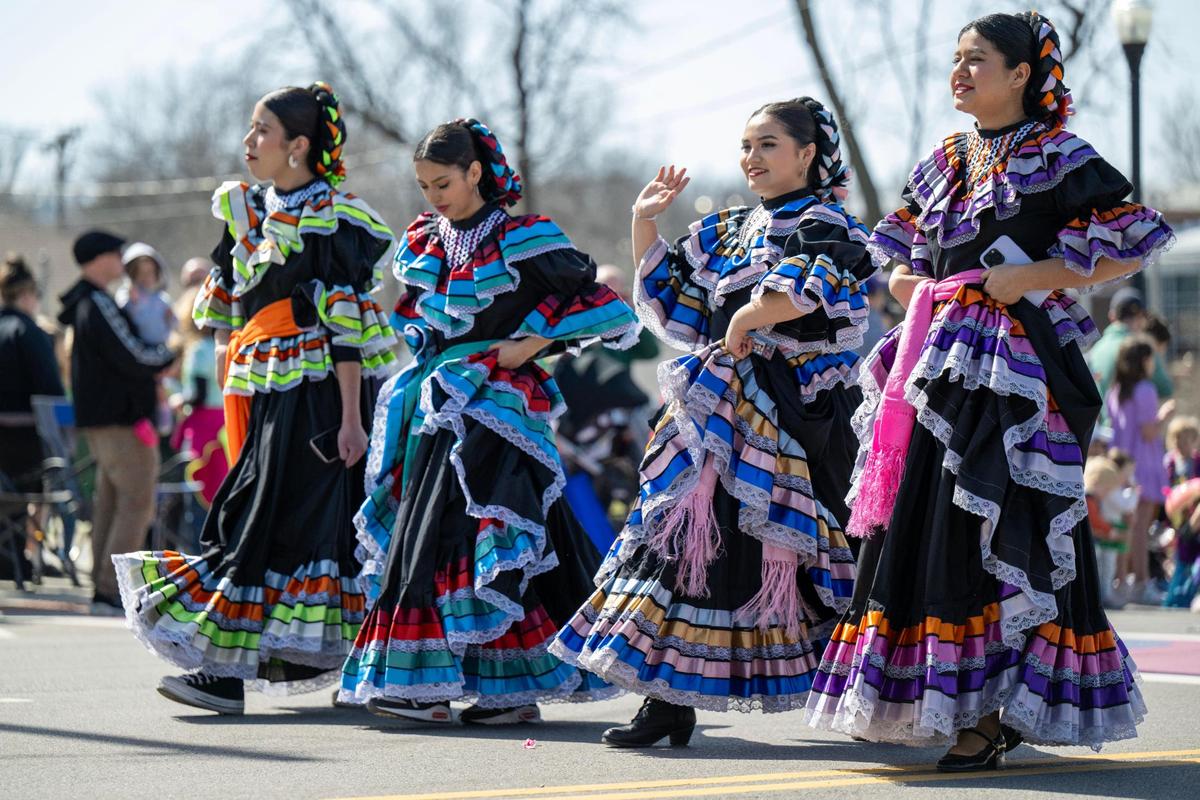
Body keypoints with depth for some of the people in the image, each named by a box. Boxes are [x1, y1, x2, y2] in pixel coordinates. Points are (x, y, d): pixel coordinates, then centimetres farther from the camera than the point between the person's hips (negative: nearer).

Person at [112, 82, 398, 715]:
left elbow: (347, 328, -12)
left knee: (264, 520, -11)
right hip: (260, 394, 7)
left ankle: (226, 670, -13)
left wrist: (351, 417, -16)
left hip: (315, 395, -7)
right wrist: (230, 389, 16)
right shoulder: (245, 211, 14)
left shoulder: (332, 219, -8)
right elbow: (227, 315, 19)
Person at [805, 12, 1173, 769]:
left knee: (999, 534, -10)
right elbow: (899, 267, 25)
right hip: (942, 366, 7)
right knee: (921, 525, 3)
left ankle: (993, 712, -8)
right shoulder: (943, 164, 17)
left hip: (1014, 372, -7)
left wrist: (1034, 279, -13)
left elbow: (1136, 245, -7)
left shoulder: (1060, 160, -2)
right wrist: (919, 290, 2)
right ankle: (927, 701, 11)